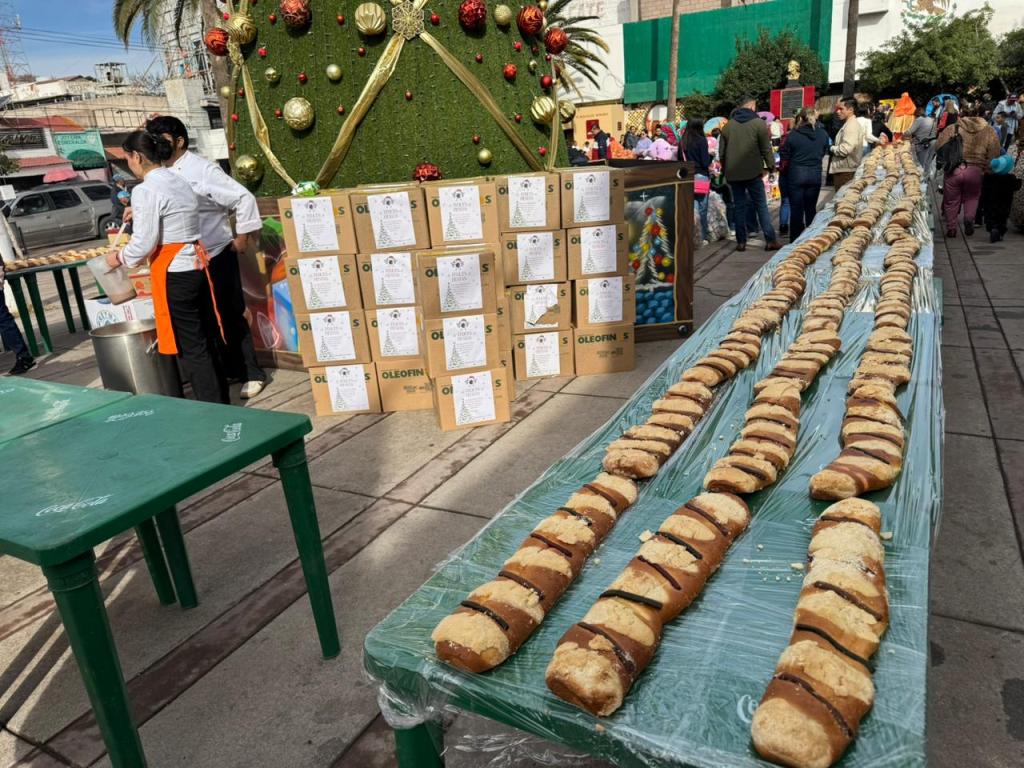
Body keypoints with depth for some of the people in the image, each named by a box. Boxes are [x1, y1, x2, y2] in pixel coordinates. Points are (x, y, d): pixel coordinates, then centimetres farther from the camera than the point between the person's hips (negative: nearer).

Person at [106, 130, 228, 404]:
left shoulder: (145, 190, -13)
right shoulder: (179, 181, 12)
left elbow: (144, 243, -14)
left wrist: (119, 257, 3)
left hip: (174, 273, -8)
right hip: (196, 265, 8)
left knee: (190, 345, 0)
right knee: (205, 339, 14)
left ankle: (211, 406, 6)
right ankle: (221, 401, 23)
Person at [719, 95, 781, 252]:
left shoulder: (728, 125, 8)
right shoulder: (758, 123, -4)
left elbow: (721, 152, 12)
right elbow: (766, 149, -5)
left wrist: (726, 169, 22)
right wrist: (771, 166, 6)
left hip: (733, 173, 3)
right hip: (753, 172, -3)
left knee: (739, 206, 8)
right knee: (761, 206, 1)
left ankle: (741, 241, 6)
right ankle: (770, 240, 0)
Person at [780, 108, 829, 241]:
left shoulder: (792, 135, -10)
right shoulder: (823, 134, -1)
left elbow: (785, 157, -4)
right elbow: (825, 152, 11)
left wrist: (782, 173, 13)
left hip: (795, 175, -3)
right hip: (815, 174, 3)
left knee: (796, 210, 4)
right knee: (811, 208, 14)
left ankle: (796, 240, 7)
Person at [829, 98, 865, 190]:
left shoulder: (852, 125, -14)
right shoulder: (848, 124, 19)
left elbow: (845, 149, -24)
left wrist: (832, 148, -7)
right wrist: (835, 148, 5)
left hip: (845, 171, -10)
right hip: (843, 169, 10)